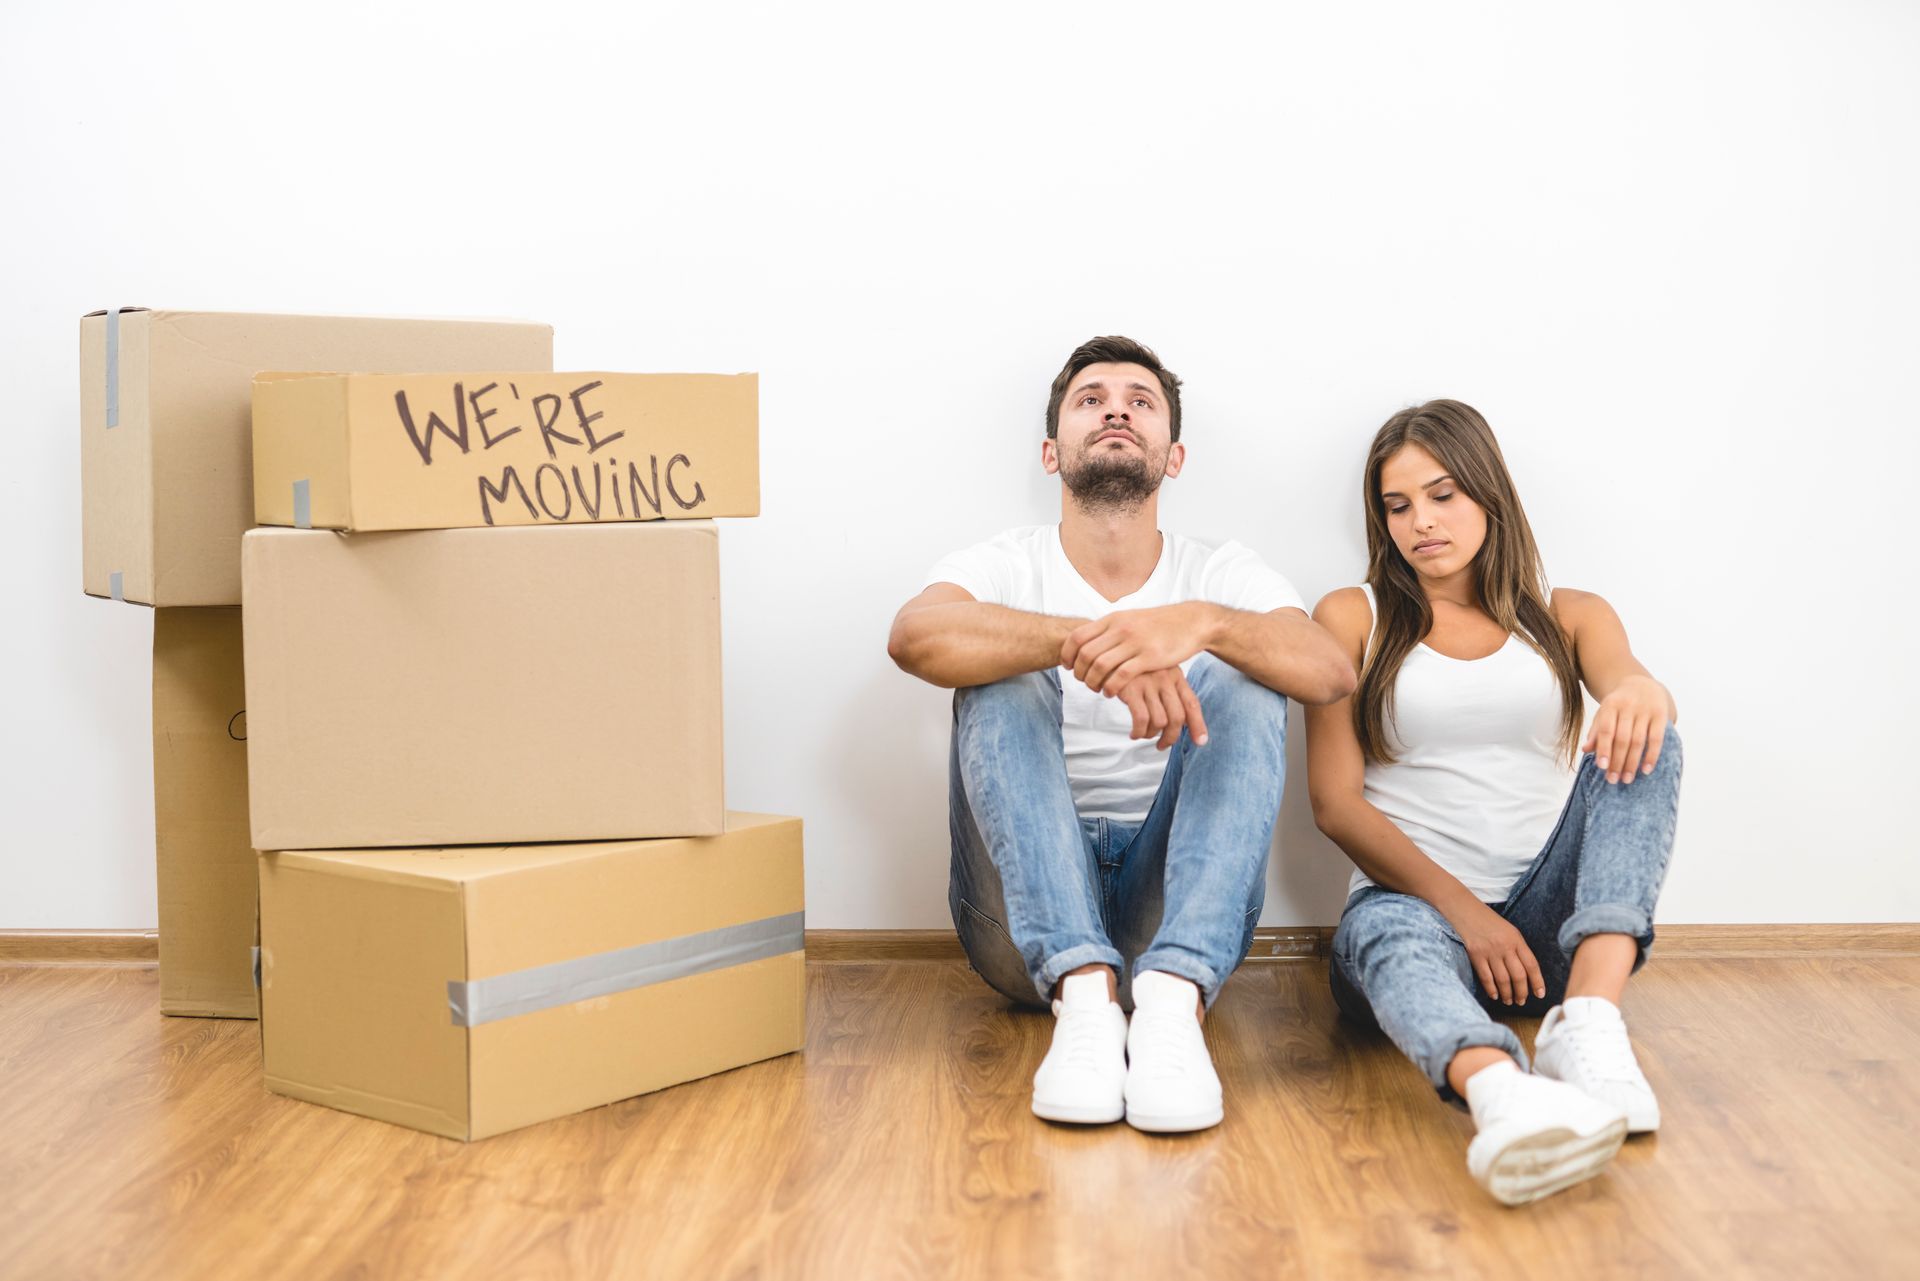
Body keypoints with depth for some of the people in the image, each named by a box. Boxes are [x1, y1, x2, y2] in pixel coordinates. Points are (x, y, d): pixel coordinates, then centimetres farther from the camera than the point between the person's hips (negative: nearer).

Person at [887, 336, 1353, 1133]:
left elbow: (1331, 672, -15)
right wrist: (1083, 642, -39)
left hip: (1173, 902, 1)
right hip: (1029, 917, 0)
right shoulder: (1003, 568, 4)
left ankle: (1174, 993, -40)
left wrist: (1202, 624, -37)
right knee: (1003, 673, -21)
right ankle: (1083, 990, -40)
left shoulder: (1223, 577, 7)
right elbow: (914, 635, -22)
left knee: (1242, 680, -20)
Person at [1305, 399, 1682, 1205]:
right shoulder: (1354, 618, 12)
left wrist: (1640, 692, -35)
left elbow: (1626, 682, -8)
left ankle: (1588, 1020, -40)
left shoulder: (1566, 617, 17)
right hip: (1415, 904, -2)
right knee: (1391, 933, -38)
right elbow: (1335, 803, 1)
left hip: (1548, 927, 2)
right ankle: (1504, 1093, -71)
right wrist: (1460, 906, -13)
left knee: (1640, 745, -22)